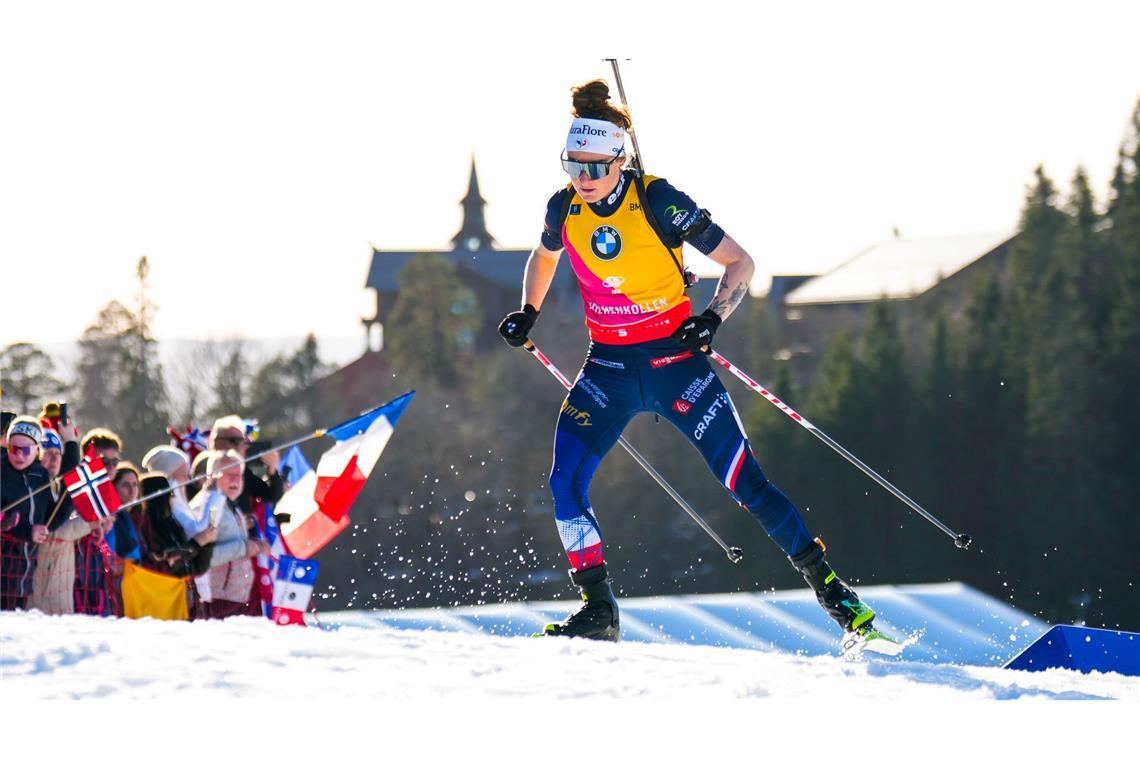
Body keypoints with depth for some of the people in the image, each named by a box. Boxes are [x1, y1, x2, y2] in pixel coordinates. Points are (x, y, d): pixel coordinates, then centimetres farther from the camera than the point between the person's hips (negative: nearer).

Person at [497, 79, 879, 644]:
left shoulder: (659, 203, -17)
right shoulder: (564, 209, -3)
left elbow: (740, 263, -10)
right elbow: (545, 256, 23)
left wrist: (712, 319, -24)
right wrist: (527, 313, 12)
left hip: (673, 358, -4)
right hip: (609, 365, 4)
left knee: (743, 480, -7)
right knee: (565, 482, -13)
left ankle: (829, 587, 4)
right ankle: (598, 613, -4)